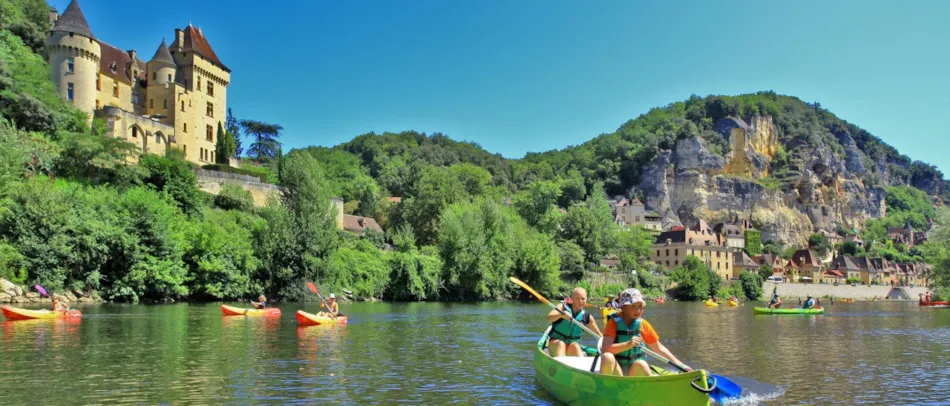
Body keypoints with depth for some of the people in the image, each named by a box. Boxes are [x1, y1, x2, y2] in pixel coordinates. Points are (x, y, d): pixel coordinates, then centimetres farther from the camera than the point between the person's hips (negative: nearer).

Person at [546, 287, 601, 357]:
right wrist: (561, 314, -40)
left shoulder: (587, 317, 2)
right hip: (555, 343, -2)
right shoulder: (563, 306, -5)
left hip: (572, 349, 2)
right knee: (561, 344, -33)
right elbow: (549, 318, -22)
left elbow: (599, 335, 8)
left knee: (575, 346, -29)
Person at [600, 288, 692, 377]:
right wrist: (627, 345, -32)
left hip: (636, 371, 2)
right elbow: (606, 349, -18)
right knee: (607, 357, -34)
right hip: (616, 370, -2)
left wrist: (680, 364, 4)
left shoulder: (643, 324, 5)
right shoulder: (614, 322, -6)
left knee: (640, 364, -33)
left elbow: (659, 348, 12)